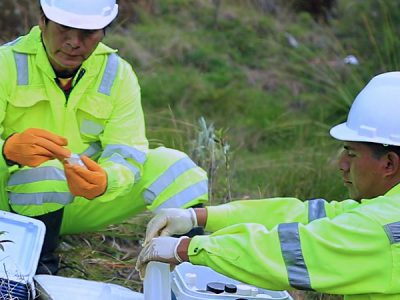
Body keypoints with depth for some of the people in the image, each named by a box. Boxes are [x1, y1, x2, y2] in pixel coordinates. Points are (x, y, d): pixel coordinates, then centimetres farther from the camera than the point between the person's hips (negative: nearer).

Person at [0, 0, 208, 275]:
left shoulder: (118, 74, -5)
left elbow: (127, 153, -14)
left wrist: (104, 182, -39)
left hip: (80, 203, 3)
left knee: (172, 165, -13)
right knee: (42, 166, -37)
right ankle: (38, 266, -19)